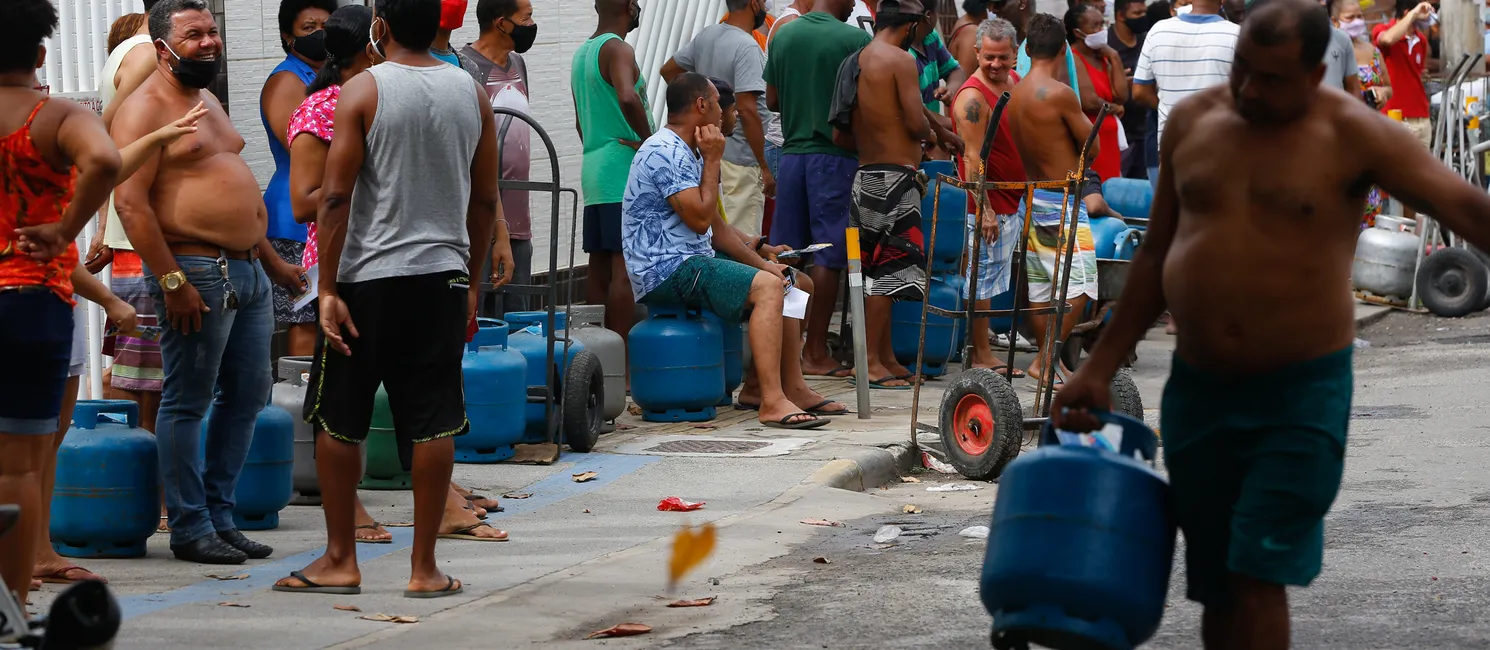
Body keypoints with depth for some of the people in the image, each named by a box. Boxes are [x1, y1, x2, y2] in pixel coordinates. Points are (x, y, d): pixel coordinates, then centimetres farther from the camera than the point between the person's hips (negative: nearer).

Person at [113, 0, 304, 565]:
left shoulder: (208, 101, 20)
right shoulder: (145, 108, -9)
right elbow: (130, 202, -17)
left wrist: (272, 261, 26)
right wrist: (171, 281, -21)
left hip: (248, 268, 9)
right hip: (197, 273, -9)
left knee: (248, 396, 11)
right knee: (187, 404, -3)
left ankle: (220, 516, 19)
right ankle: (190, 528, 3)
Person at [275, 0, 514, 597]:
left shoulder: (363, 91, -6)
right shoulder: (471, 93, 6)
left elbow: (336, 197, -10)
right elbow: (486, 199, 10)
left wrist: (328, 290, -8)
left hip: (368, 278, -3)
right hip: (442, 277, 3)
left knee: (338, 423, 8)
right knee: (432, 424, 4)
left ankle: (340, 560, 12)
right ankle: (425, 568, 6)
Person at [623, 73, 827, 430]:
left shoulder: (685, 152, 20)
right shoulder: (665, 152, -14)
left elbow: (714, 227, 20)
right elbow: (700, 219, -20)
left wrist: (760, 263, 10)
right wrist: (713, 161, -10)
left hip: (689, 263, 11)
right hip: (666, 270, -11)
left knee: (776, 282, 12)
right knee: (767, 287, -24)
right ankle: (772, 402, -32)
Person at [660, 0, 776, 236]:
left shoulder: (707, 35, 8)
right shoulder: (746, 47, -17)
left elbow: (668, 70, 21)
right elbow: (747, 110, -22)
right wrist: (764, 168, -18)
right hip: (739, 161, -9)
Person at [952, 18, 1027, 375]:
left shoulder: (1014, 81, 10)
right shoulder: (972, 97, -18)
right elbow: (973, 160, -20)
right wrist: (984, 210, -24)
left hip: (1017, 198, 9)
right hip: (990, 203, -9)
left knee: (993, 278, 13)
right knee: (983, 278, -4)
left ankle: (983, 350, 19)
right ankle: (981, 357, 1)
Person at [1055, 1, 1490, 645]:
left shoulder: (1351, 134, -8)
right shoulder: (1193, 120, 6)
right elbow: (1156, 254, 14)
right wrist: (1100, 366, 13)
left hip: (1301, 394, -5)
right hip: (1197, 388, 5)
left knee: (1256, 579, -10)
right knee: (1213, 586, 10)